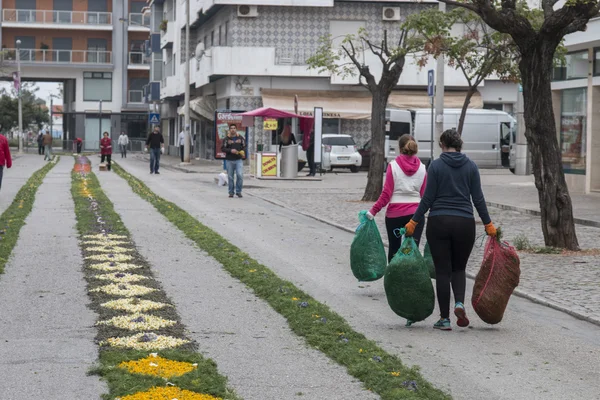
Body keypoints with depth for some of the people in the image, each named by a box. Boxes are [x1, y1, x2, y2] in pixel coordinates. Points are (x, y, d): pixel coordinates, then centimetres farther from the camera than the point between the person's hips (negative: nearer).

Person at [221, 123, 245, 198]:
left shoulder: (240, 138, 8)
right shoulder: (227, 139, 3)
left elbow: (244, 146, 13)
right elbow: (223, 149, 0)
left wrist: (243, 151, -8)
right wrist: (230, 150, -16)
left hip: (239, 160, 0)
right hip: (229, 160, 0)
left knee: (240, 175, -13)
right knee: (230, 177, 3)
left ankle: (238, 191, 0)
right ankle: (231, 192, 14)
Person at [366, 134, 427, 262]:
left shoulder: (393, 166, -5)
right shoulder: (421, 168, 2)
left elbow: (386, 193, -9)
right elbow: (424, 195, 1)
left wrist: (373, 210, -5)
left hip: (394, 214, -1)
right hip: (415, 214, 1)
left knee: (394, 249, 14)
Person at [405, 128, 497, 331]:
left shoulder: (436, 166, -3)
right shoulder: (471, 166, 3)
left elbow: (428, 198, -5)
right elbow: (478, 199, 2)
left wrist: (414, 222, 1)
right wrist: (488, 224, 10)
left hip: (438, 223, -2)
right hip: (464, 223, 2)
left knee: (442, 271, 5)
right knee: (459, 268, 17)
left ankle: (444, 319, 4)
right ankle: (459, 303, -9)